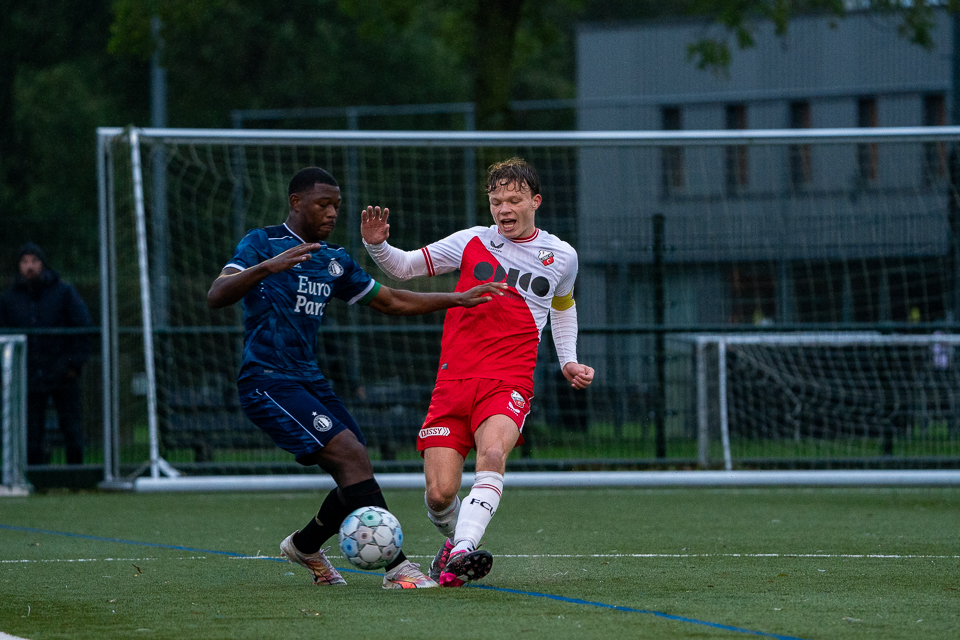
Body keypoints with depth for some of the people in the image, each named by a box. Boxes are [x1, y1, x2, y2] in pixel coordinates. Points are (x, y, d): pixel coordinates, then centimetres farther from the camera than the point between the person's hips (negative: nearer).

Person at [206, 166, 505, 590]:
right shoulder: (262, 243, -6)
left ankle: (304, 546, 30)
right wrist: (267, 267, -36)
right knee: (351, 455, -21)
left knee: (358, 476, 3)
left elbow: (392, 302, 26)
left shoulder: (335, 261, 17)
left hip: (308, 380, 8)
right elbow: (216, 297, -20)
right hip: (267, 381, -8)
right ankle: (397, 568, -22)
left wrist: (458, 299, 21)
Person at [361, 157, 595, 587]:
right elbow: (403, 268, 16)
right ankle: (453, 538, 25)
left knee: (492, 452, -34)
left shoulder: (561, 256, 12)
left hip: (509, 383, -1)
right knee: (439, 493, -10)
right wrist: (377, 245, -5)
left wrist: (569, 363, 21)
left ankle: (462, 553, -48)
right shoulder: (473, 242, 10)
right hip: (454, 379, 1)